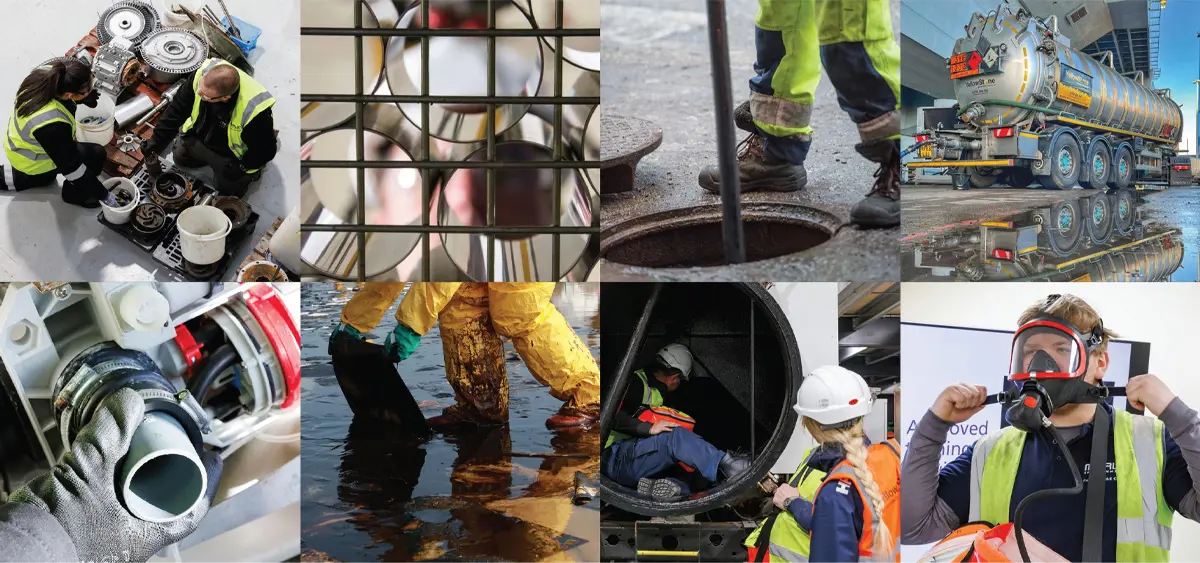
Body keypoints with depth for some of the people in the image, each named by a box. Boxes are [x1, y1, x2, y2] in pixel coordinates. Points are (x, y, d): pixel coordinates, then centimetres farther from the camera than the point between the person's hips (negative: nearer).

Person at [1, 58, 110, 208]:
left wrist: (84, 98, 2)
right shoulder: (52, 126, -44)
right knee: (96, 155, -4)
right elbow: (69, 164, -31)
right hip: (32, 161, -8)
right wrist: (100, 193, -22)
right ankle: (74, 194, 18)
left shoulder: (47, 73, -26)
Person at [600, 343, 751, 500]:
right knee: (675, 436, -32)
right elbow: (615, 418, -16)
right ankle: (724, 465, -43)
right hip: (616, 458, -9)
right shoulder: (637, 382, -2)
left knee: (682, 489, -16)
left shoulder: (659, 393, 26)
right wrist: (650, 428, -25)